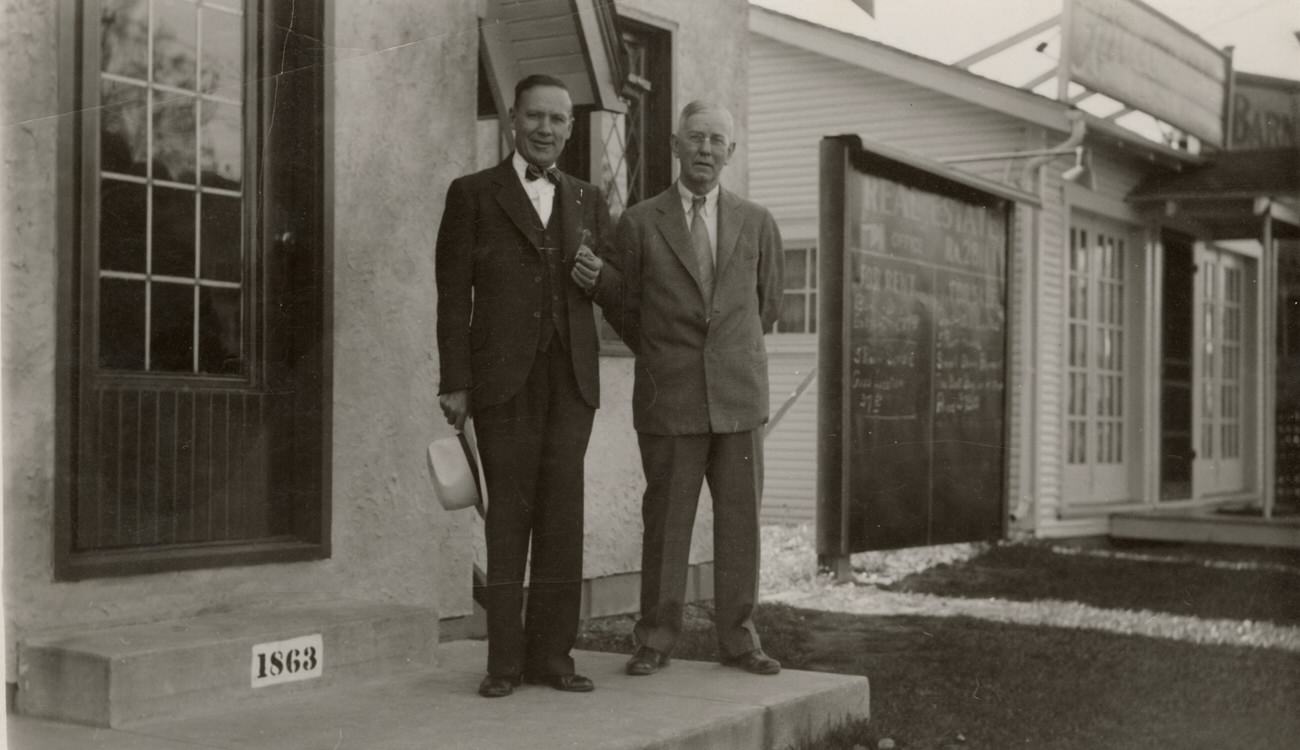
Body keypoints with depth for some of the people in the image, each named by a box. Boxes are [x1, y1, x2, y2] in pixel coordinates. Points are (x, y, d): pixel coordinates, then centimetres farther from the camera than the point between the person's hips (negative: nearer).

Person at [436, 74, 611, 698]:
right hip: (504, 381, -3)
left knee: (562, 519, 3)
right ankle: (505, 660, 6)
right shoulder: (473, 194, 7)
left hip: (571, 381, 3)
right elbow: (454, 295, 1)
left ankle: (551, 654, 10)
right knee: (508, 518, -1)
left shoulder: (588, 201, 17)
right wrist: (455, 383, -6)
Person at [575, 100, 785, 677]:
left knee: (740, 521, 4)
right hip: (669, 399, -2)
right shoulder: (639, 224, 3)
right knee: (666, 521, 2)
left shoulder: (756, 223, 9)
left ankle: (738, 639, 15)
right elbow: (628, 314, 11)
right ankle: (655, 641, 12)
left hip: (739, 396, 2)